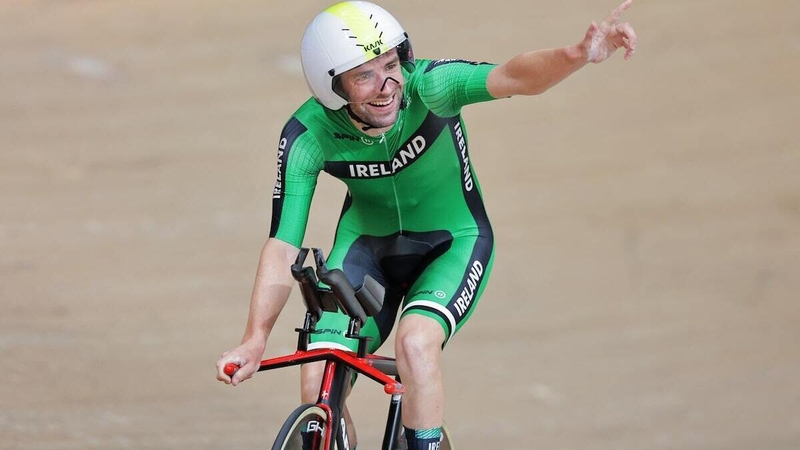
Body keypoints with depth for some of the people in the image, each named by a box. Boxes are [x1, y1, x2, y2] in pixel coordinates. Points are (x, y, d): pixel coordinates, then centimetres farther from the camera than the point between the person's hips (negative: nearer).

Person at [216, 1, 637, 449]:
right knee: (318, 387, -10)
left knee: (415, 343, -31)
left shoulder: (426, 86, -28)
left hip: (453, 243, -2)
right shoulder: (307, 137, -23)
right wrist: (255, 340, -33)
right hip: (368, 243, 2)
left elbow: (513, 77, -44)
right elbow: (283, 245, -23)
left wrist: (579, 55, -64)